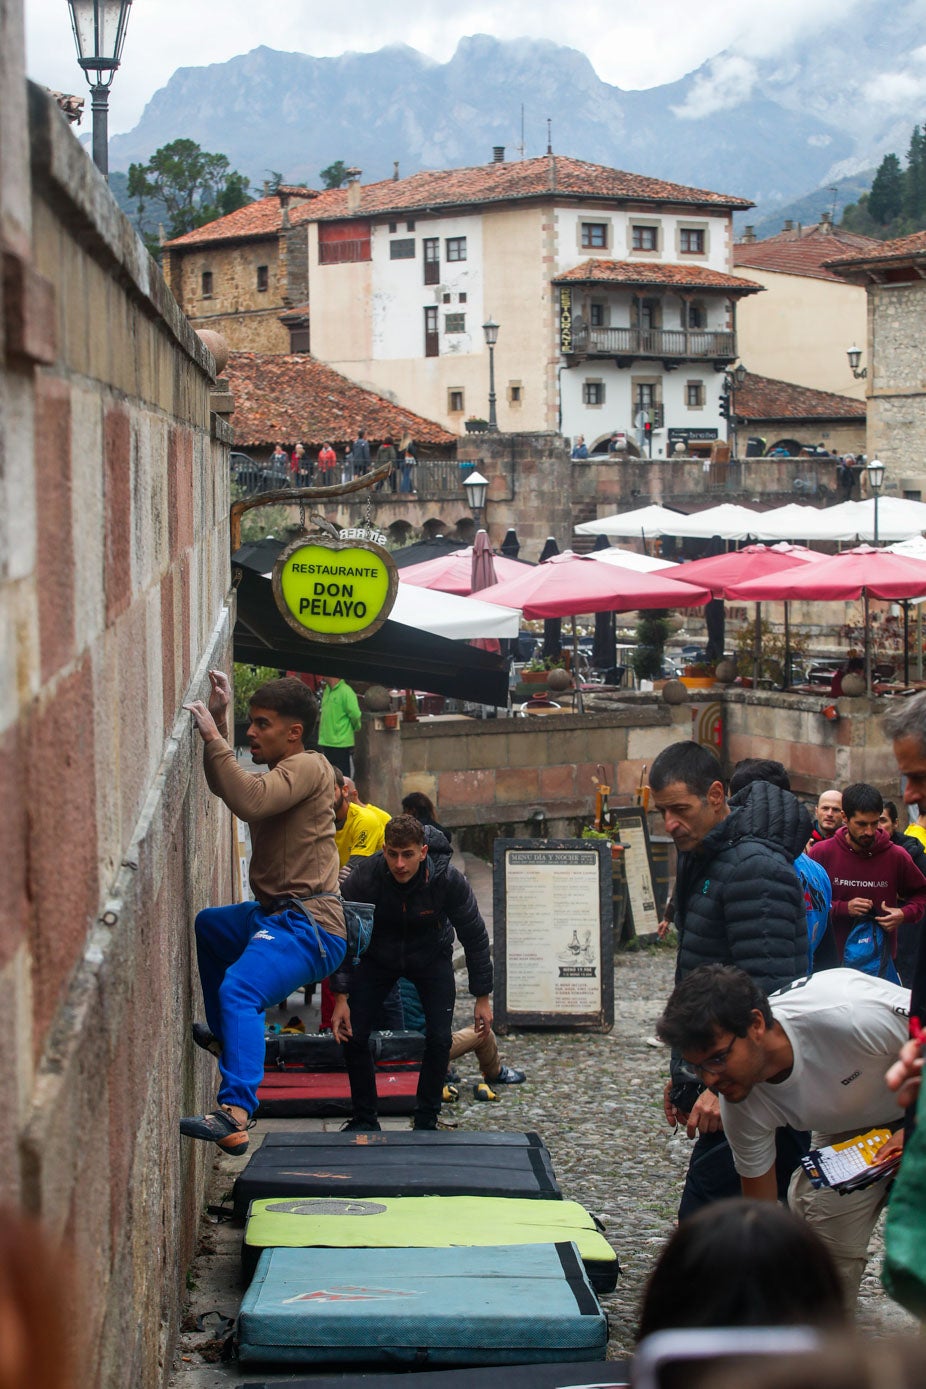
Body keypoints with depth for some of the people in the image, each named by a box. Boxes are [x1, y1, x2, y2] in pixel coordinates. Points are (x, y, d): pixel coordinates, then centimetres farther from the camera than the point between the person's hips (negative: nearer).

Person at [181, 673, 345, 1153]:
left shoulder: (308, 767, -12)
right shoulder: (280, 772, 19)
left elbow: (250, 801, -29)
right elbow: (226, 786, 23)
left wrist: (212, 735, -24)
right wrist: (219, 719, 12)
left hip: (309, 924, -11)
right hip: (276, 915, 11)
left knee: (238, 991, -33)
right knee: (208, 925, 36)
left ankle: (234, 1117, -47)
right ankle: (222, 1034, 44)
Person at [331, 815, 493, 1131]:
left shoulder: (448, 881, -29)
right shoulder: (363, 878, -30)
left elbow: (475, 938, -14)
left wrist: (482, 997, -11)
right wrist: (340, 998, -20)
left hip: (431, 957, 0)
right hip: (377, 957, 1)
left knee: (439, 1040, -12)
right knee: (352, 1036, -9)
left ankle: (426, 1122, 6)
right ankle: (364, 1120, 9)